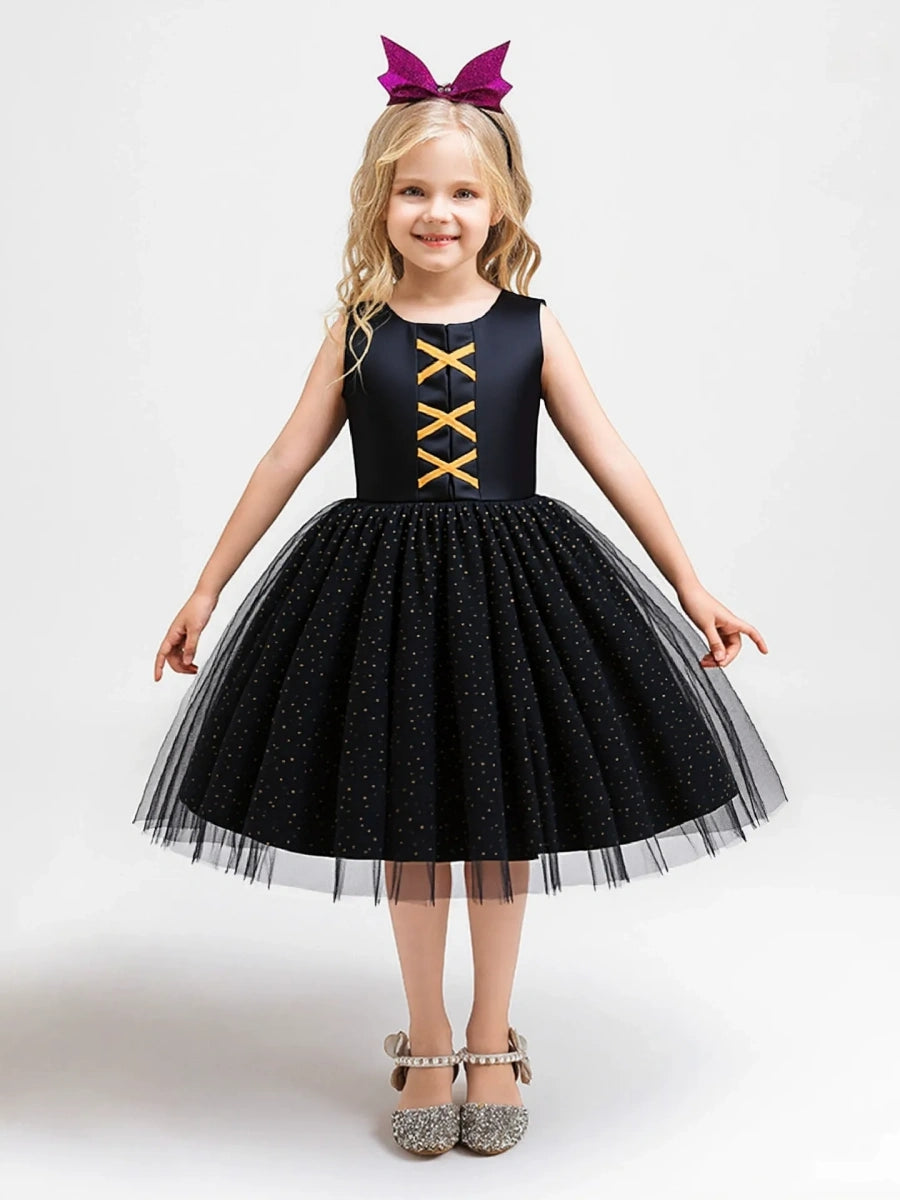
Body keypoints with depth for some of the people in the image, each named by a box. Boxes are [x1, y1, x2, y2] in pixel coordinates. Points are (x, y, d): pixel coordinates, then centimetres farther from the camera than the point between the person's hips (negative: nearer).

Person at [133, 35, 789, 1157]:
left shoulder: (531, 328, -2)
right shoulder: (358, 329, -1)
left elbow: (613, 461, -1)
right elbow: (285, 462, 2)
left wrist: (693, 589, -3)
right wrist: (204, 592, 4)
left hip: (511, 589, 0)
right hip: (383, 588, 0)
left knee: (504, 820, 10)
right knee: (406, 823, 9)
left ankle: (491, 1040, 30)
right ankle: (426, 1044, 28)